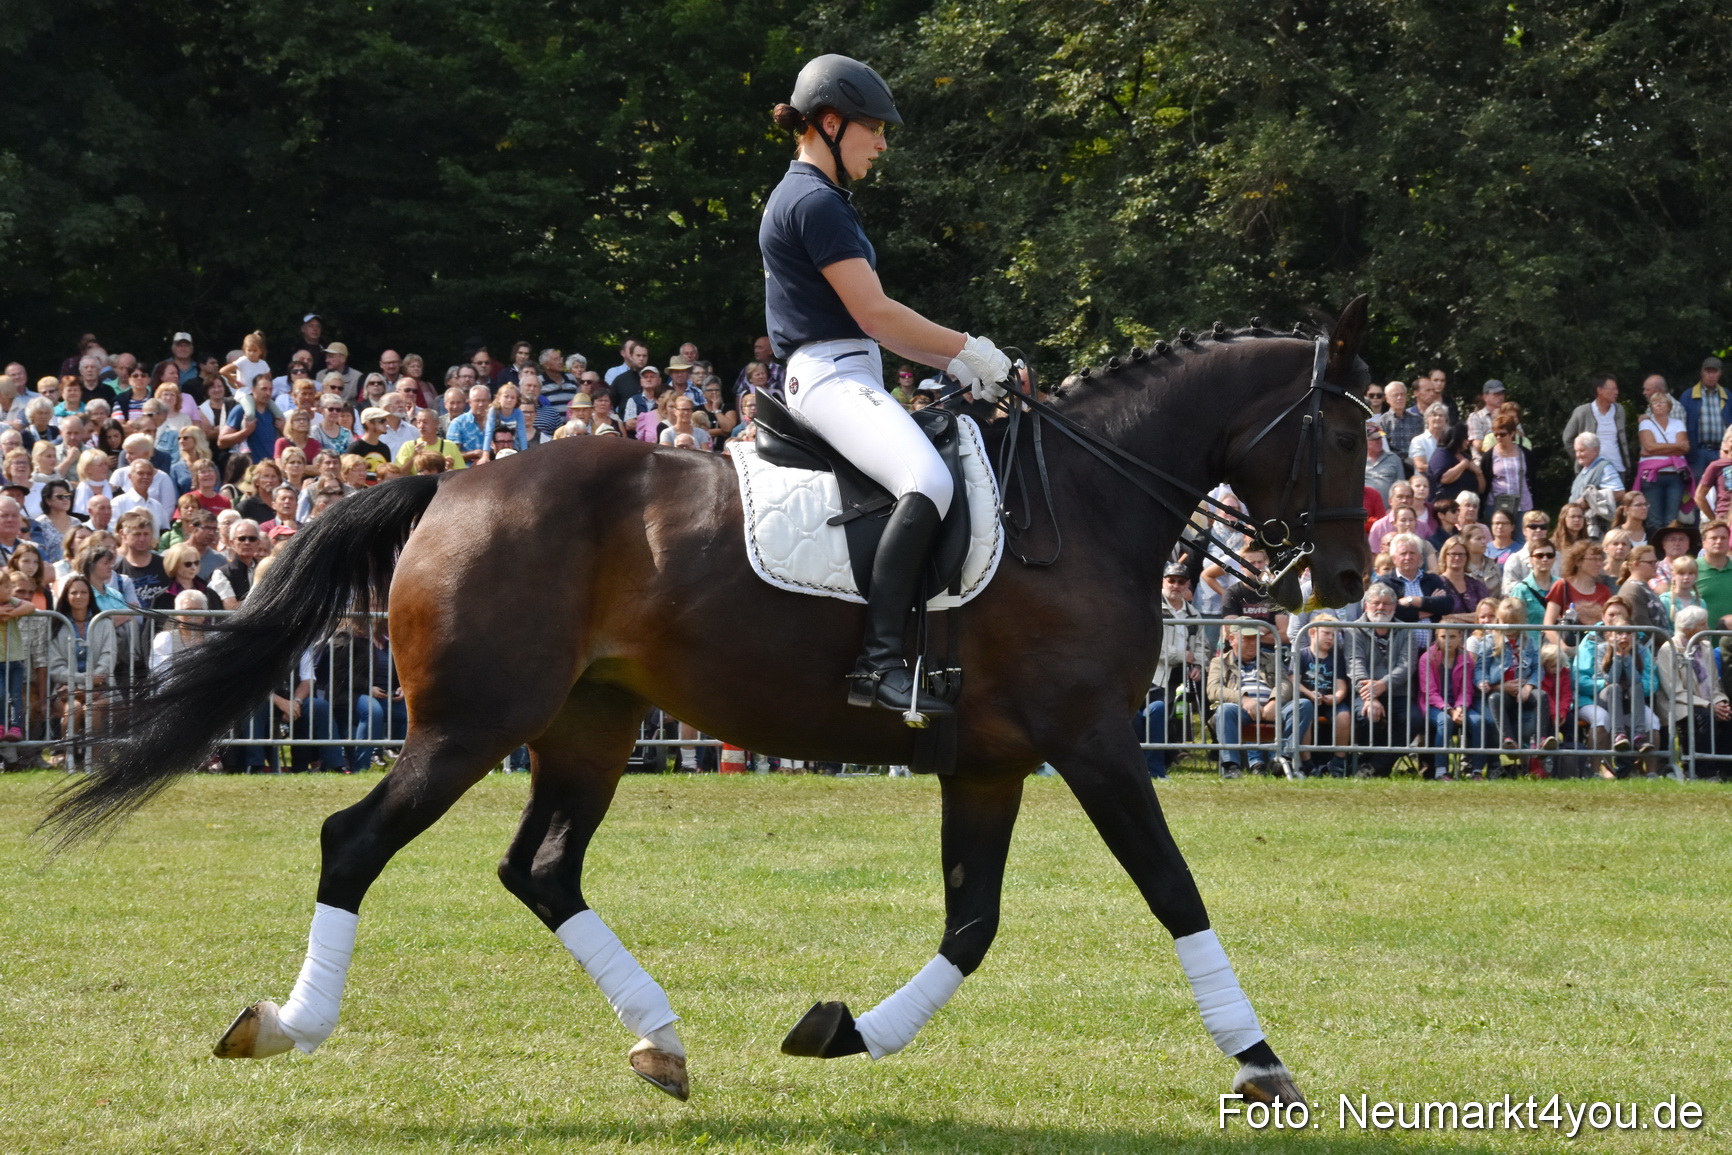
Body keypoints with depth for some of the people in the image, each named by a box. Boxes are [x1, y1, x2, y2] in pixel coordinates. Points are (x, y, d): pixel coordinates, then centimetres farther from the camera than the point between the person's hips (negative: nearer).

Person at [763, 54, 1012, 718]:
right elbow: (873, 313, -16)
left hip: (851, 377, 12)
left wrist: (953, 364, 13)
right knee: (928, 483, -33)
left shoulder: (815, 200, 23)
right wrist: (966, 350, -6)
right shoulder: (815, 202, -11)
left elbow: (869, 325, 22)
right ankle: (878, 663, -39)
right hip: (831, 377, -12)